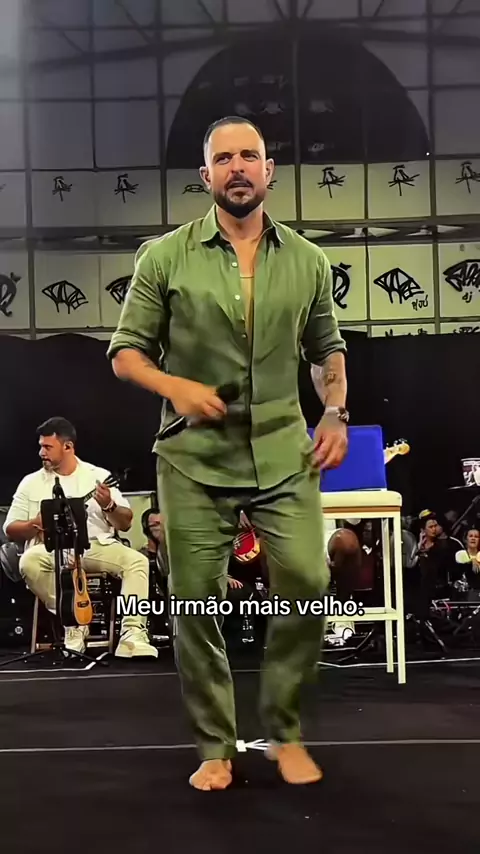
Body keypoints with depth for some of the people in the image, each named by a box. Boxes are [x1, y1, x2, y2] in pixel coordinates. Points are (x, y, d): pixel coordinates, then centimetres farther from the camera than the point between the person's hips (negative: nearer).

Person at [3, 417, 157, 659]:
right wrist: (35, 525, -13)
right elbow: (10, 530, 8)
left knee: (137, 561, -26)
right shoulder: (31, 482, 11)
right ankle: (73, 624, -19)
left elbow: (125, 523, 7)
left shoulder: (99, 475, 9)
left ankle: (132, 634, -32)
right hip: (51, 549, 0)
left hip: (95, 545, 0)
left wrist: (108, 506, -15)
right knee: (29, 562, -34)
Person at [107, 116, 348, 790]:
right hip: (194, 458, -1)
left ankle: (285, 732, 15)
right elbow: (125, 353, 3)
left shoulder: (308, 261, 8)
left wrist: (336, 412, 3)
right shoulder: (164, 257, 0)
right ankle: (215, 747, 19)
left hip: (283, 453, 2)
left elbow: (327, 350, 19)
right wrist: (176, 388, -15)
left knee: (308, 583, -7)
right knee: (195, 600, 2)